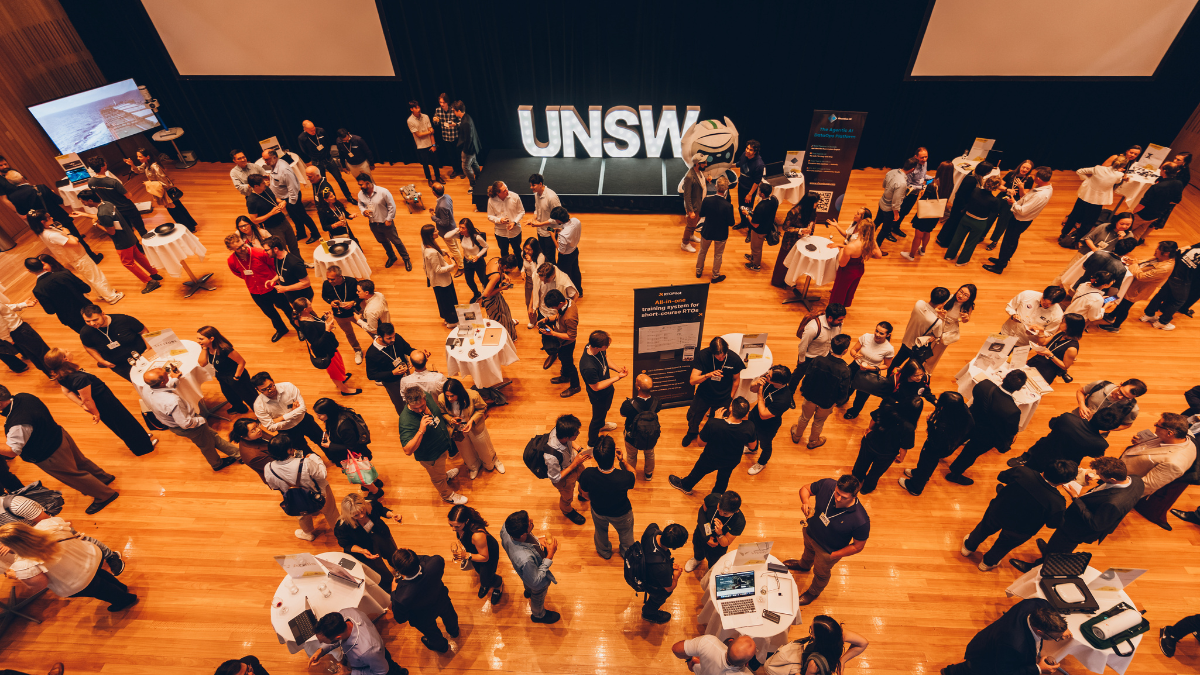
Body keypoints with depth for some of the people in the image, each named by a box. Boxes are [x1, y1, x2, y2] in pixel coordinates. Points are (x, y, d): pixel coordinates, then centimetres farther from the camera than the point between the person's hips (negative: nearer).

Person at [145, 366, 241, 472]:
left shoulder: (148, 393, -18)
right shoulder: (172, 401, -43)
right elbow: (186, 423, -33)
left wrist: (174, 380, 12)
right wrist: (201, 420, -16)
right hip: (188, 429, -8)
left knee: (212, 435, 23)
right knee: (206, 444, 21)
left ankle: (236, 453, 38)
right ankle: (217, 464, 48)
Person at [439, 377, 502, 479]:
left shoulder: (473, 396, -34)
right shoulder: (441, 399, -29)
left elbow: (482, 408, -15)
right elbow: (442, 413, -8)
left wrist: (472, 420, -28)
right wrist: (450, 419, -29)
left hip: (475, 426, -2)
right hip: (457, 430, 2)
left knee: (483, 446, 23)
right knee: (466, 451, 27)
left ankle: (493, 461, 58)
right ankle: (474, 467, 61)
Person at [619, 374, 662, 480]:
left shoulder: (628, 404, -39)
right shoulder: (656, 402, -31)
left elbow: (622, 414, -16)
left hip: (632, 439, -1)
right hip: (651, 439, 2)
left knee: (631, 456, 32)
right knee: (649, 454, 34)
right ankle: (649, 473, 61)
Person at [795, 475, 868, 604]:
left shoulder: (861, 520, -40)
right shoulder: (827, 485, -32)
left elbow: (858, 546, -22)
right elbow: (805, 489, -13)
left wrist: (834, 555, -16)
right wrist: (805, 501, -35)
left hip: (827, 551, -4)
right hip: (810, 532, 4)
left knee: (821, 573, 28)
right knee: (808, 550, 39)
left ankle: (814, 592, 62)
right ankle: (804, 565, 75)